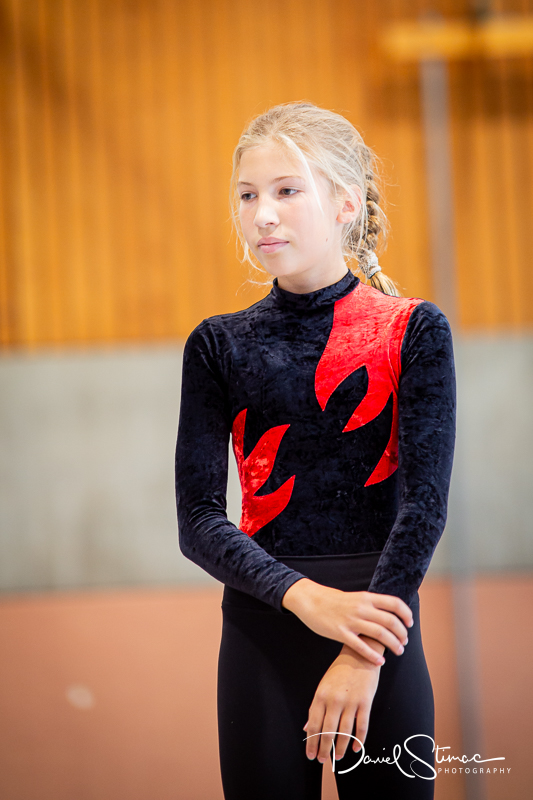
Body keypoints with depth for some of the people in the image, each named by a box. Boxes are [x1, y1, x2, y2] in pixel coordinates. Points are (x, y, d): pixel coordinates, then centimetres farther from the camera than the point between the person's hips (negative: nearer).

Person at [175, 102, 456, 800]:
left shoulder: (413, 332, 1)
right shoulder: (220, 345, 7)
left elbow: (426, 500, -8)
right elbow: (197, 519, -1)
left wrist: (364, 657, -19)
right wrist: (305, 597, -18)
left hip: (378, 627, -1)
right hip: (261, 627, 2)